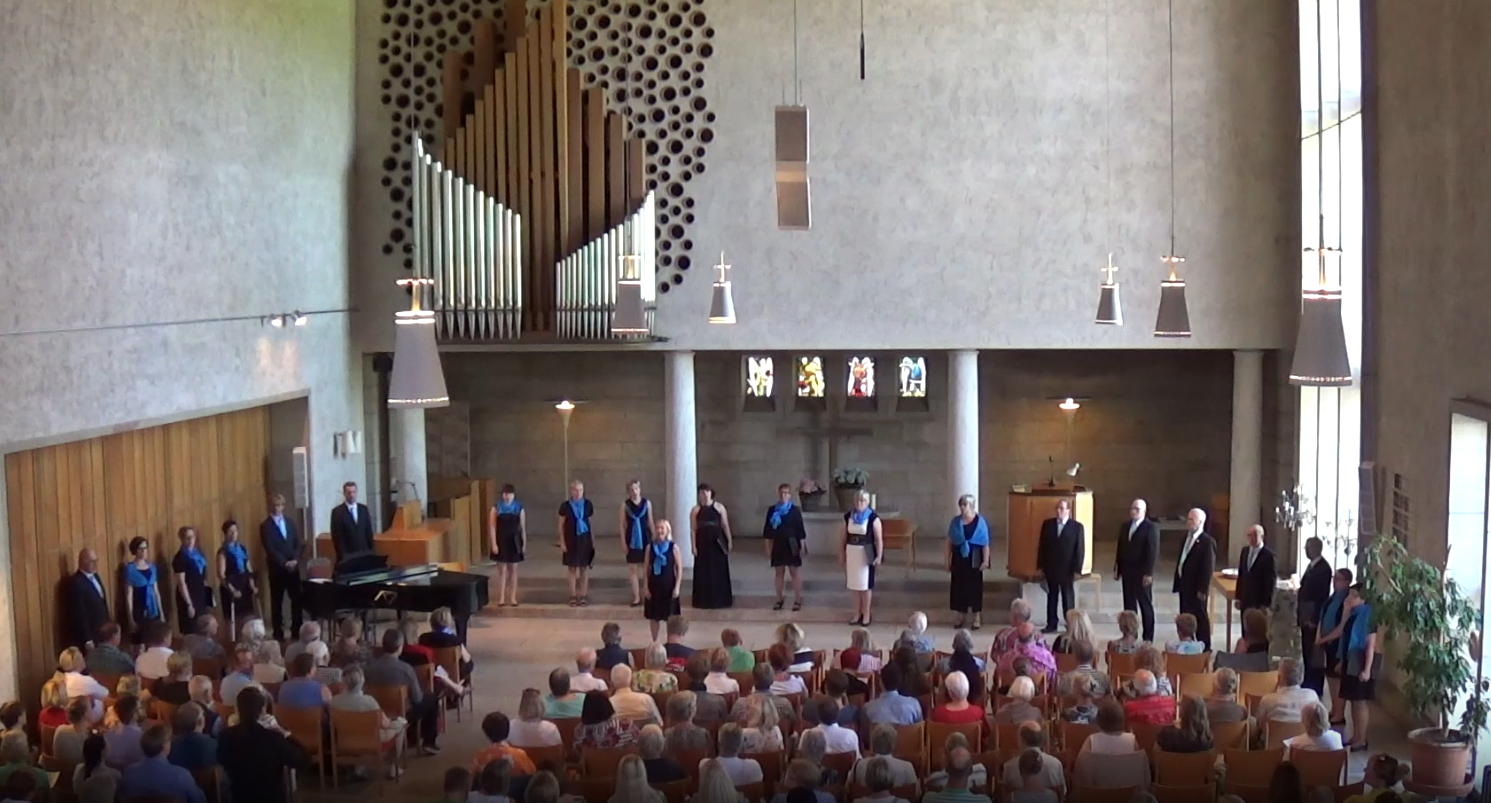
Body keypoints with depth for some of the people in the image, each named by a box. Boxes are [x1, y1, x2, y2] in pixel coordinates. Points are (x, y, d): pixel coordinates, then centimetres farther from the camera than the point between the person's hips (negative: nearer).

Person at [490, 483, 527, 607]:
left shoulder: (519, 508, 0)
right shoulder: (496, 508, -3)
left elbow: (523, 527, 2)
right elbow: (492, 527, -4)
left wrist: (524, 544, -1)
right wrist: (494, 544, -10)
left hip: (514, 542, 1)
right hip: (501, 542, -1)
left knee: (513, 570, 5)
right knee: (502, 570, 1)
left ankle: (513, 598, 11)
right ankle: (501, 598, 4)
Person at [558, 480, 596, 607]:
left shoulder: (588, 505, 1)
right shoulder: (565, 506, -5)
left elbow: (591, 523, 8)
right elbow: (561, 525, 0)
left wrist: (593, 540, 7)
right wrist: (562, 542, -5)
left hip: (585, 539, 1)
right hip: (571, 540, -1)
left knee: (584, 568, 5)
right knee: (572, 569, 4)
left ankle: (583, 596, 12)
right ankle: (573, 596, 10)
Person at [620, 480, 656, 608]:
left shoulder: (647, 503, 0)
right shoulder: (625, 504, -2)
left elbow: (650, 522, 6)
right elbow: (622, 525, 1)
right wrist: (623, 542, -4)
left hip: (645, 537, 0)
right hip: (631, 538, 0)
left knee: (646, 567, 2)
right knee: (632, 568, 2)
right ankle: (636, 597, 8)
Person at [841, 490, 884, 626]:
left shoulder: (873, 518, -11)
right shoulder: (848, 516, 3)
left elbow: (879, 539, -12)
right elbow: (843, 536, 10)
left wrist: (879, 556, -18)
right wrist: (841, 554, 9)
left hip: (866, 553, -4)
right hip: (851, 552, 4)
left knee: (865, 585, 2)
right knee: (855, 584, 11)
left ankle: (866, 615, 12)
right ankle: (857, 614, 22)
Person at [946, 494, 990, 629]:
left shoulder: (980, 522, -8)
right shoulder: (955, 521, 1)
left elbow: (985, 543, -8)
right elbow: (949, 542, 5)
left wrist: (985, 561, -12)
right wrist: (947, 560, 2)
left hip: (974, 560, -3)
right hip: (958, 559, 3)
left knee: (974, 586, 3)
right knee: (959, 586, 6)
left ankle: (977, 617, 14)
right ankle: (961, 616, 19)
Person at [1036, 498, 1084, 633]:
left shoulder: (1077, 527, -6)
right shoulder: (1047, 524, 3)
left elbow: (1080, 550, -7)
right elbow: (1042, 546, 6)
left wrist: (1077, 570, -11)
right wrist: (1040, 566, 3)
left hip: (1067, 569, -3)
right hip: (1050, 567, 3)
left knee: (1068, 598, 6)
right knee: (1051, 597, 10)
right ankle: (1051, 624, 17)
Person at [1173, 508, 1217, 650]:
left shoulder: (1207, 541, -16)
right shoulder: (1187, 537, 10)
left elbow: (1208, 567, -18)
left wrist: (1203, 589, -19)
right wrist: (1177, 582, 14)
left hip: (1196, 587, -8)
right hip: (1184, 584, 8)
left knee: (1200, 617, 3)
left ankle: (1204, 648, 14)